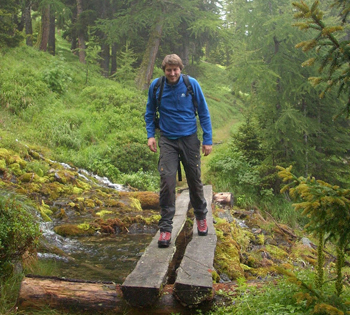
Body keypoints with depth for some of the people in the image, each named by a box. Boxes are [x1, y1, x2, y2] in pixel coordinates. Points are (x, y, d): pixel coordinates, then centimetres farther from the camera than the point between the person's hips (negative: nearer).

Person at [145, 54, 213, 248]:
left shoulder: (191, 84, -7)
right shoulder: (156, 86, -3)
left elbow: (204, 113, 1)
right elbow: (150, 112, 11)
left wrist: (207, 140, -1)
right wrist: (150, 135, -1)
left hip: (189, 138, 0)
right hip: (167, 140, 0)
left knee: (194, 179, 9)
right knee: (167, 180, -11)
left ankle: (201, 216, 34)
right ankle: (165, 227, -2)